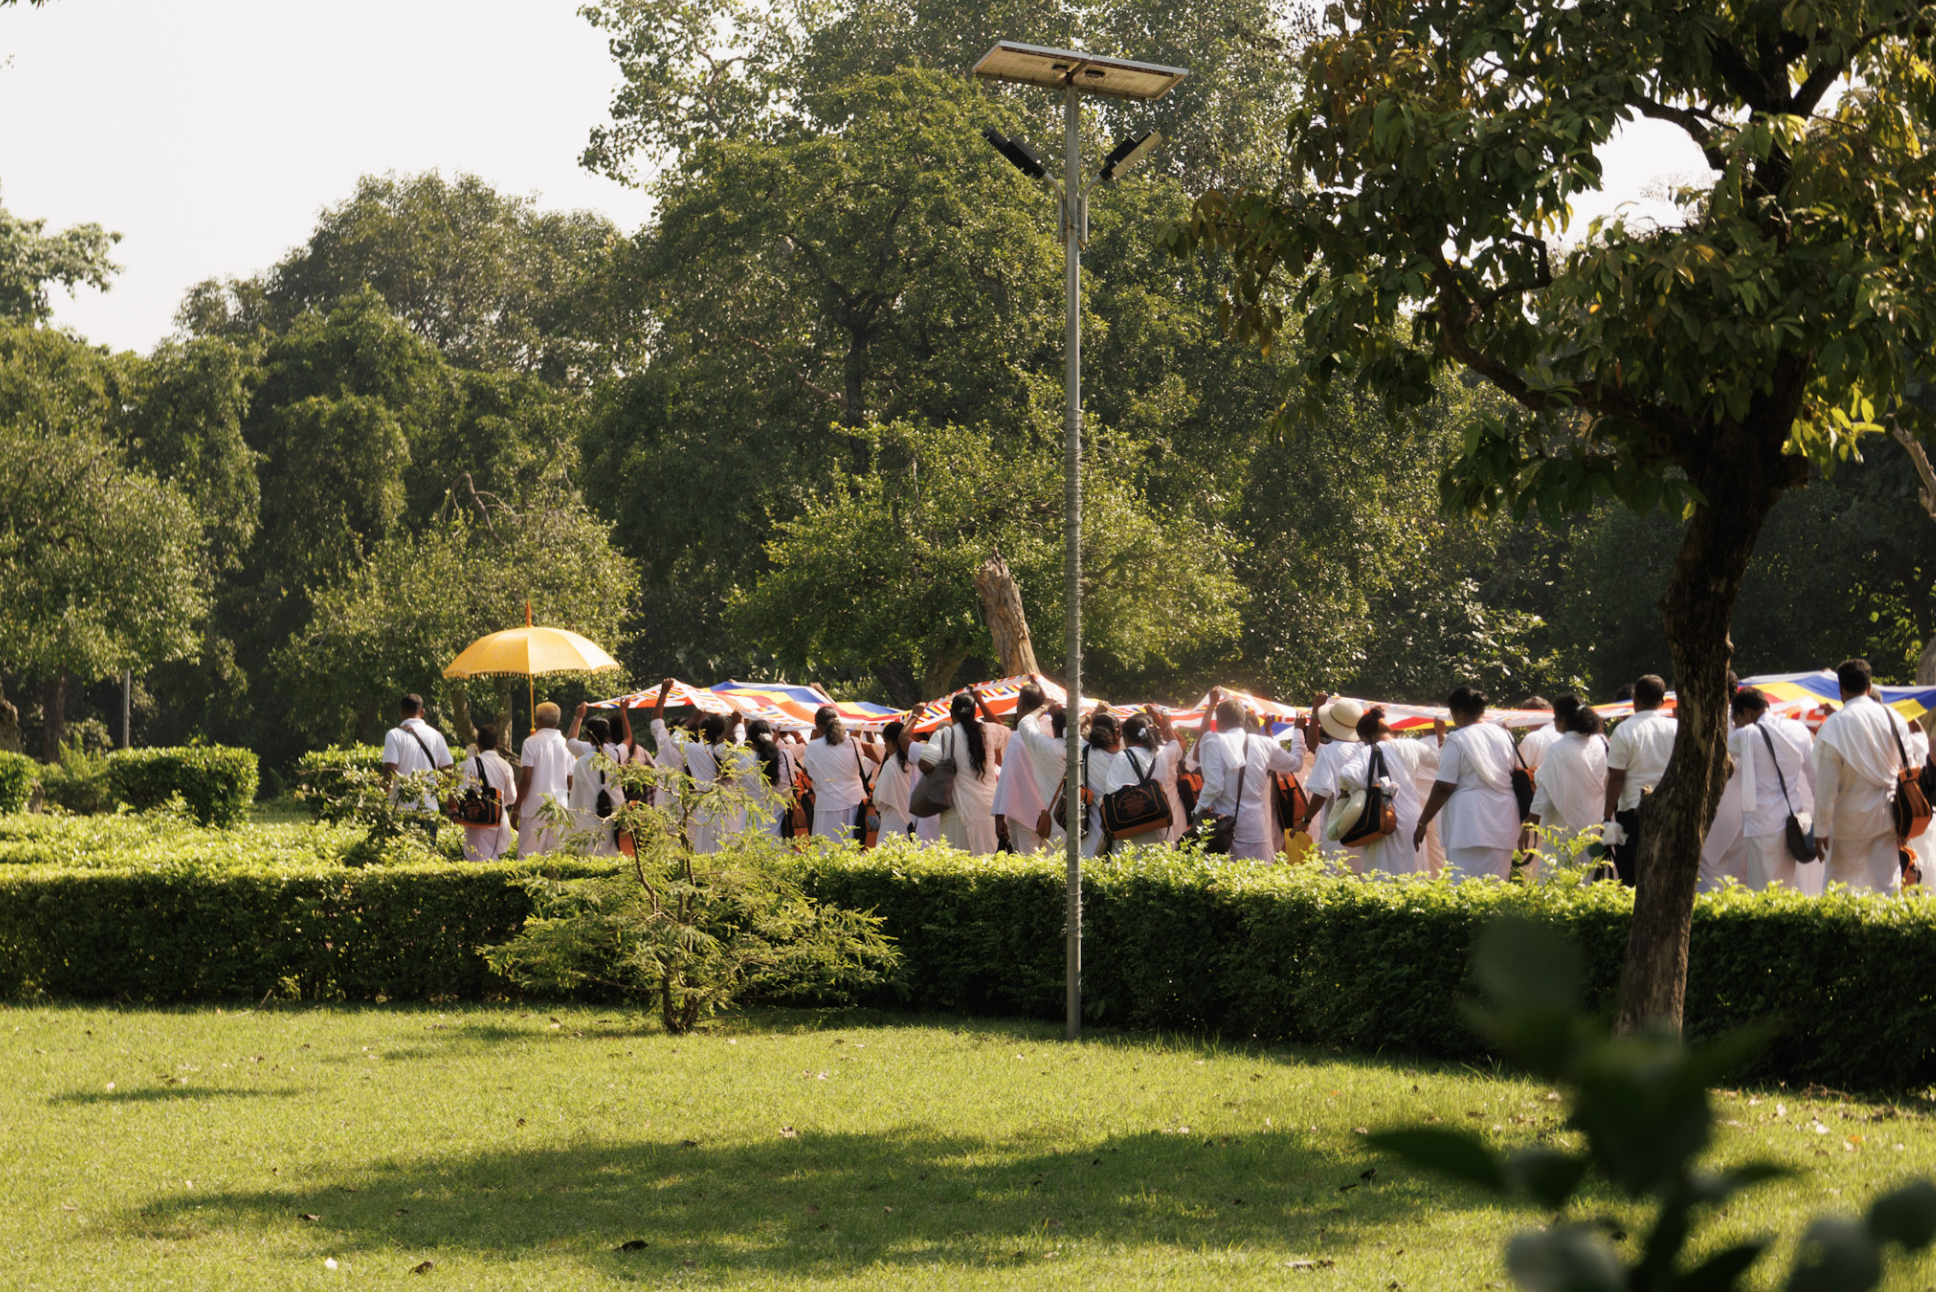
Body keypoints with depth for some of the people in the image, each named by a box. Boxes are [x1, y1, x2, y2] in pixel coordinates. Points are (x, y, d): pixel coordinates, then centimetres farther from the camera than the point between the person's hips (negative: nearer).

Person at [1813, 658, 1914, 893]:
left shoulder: (1834, 726, -13)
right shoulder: (1895, 719, 0)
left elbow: (1826, 785, -11)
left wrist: (1821, 829, -3)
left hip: (1850, 820, -3)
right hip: (1887, 819, 3)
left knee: (1836, 889, 6)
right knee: (1887, 885, 5)